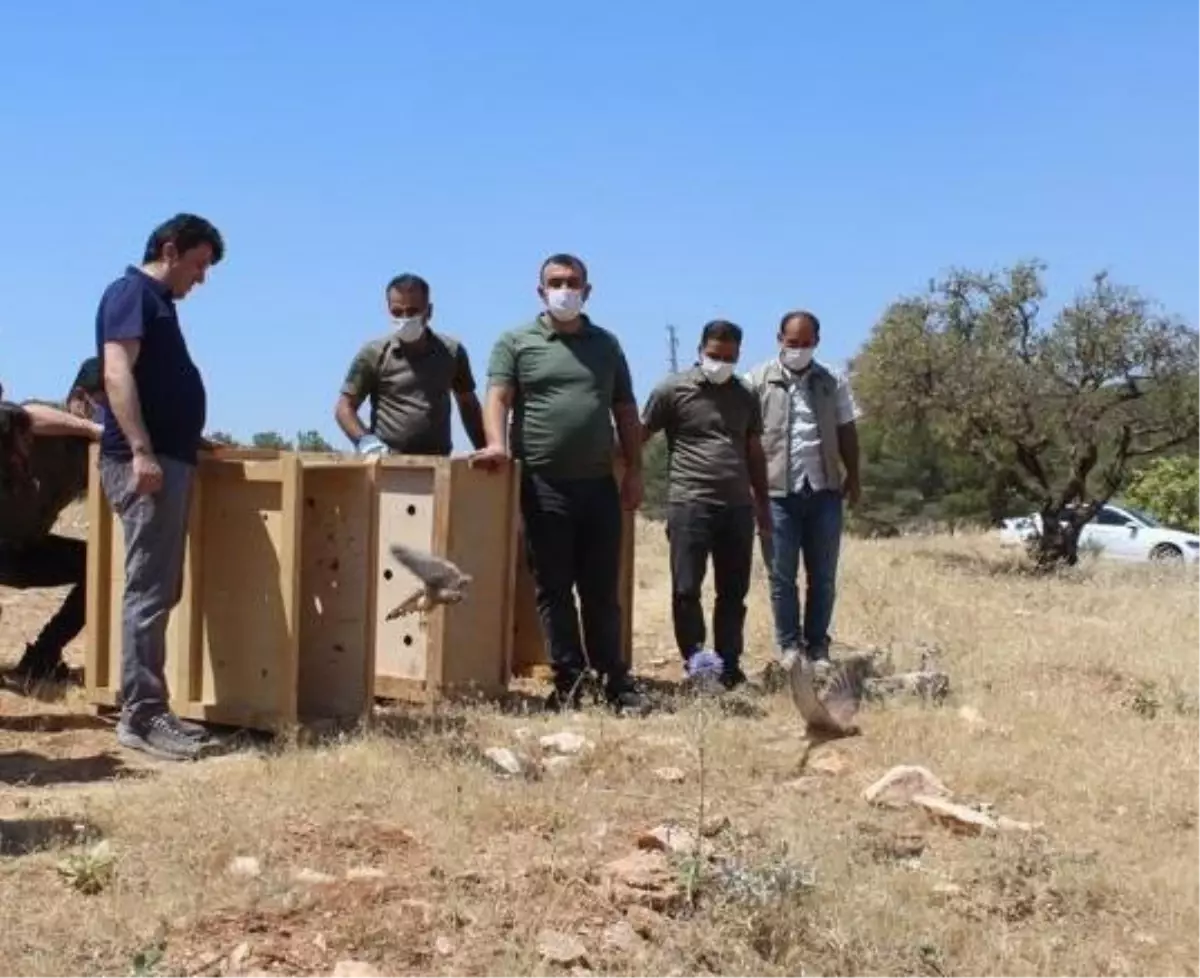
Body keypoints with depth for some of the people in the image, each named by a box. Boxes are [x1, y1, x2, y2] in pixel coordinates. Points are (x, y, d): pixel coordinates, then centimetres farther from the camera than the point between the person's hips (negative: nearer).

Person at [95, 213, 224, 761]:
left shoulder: (158, 303, 23)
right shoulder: (131, 293, -6)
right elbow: (117, 372, -18)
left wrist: (188, 441, 29)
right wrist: (141, 450, -26)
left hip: (170, 457, 10)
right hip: (145, 461, -10)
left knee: (161, 591, 10)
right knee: (148, 591, -10)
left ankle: (148, 708, 15)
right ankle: (140, 716, -8)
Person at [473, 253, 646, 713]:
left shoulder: (606, 344, 15)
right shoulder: (516, 342, 6)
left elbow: (625, 410, 15)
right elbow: (498, 397, -6)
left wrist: (633, 470, 7)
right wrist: (497, 443, -24)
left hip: (599, 483, 2)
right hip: (544, 485, -2)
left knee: (602, 589, 8)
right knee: (554, 589, 3)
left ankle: (614, 679, 15)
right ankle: (568, 682, 11)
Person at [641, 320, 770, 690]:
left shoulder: (746, 396, 14)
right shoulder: (673, 390, 0)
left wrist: (763, 503, 17)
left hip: (737, 507, 4)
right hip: (689, 504, -4)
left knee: (733, 592, 7)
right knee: (686, 589, -6)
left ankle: (729, 665, 14)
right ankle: (694, 659, 7)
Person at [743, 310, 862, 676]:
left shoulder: (833, 382, 8)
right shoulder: (759, 380, 0)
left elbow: (847, 432, 11)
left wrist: (853, 476, 4)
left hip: (824, 489, 2)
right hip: (778, 491, -2)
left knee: (823, 575, 7)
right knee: (782, 575, 3)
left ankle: (818, 645, 15)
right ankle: (788, 645, 11)